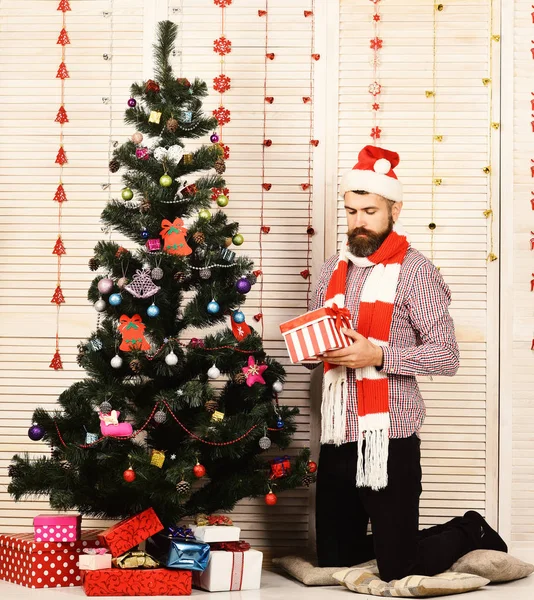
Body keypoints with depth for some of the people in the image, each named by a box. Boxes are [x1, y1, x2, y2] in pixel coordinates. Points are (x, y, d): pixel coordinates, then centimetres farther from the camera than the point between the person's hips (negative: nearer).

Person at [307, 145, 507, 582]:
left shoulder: (414, 270, -9)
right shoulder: (333, 270, 11)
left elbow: (446, 356, -13)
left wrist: (378, 356, -23)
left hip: (389, 437, -6)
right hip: (337, 436, 6)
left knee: (399, 572, 0)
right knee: (332, 561, 12)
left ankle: (470, 534, 27)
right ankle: (393, 541, 39)